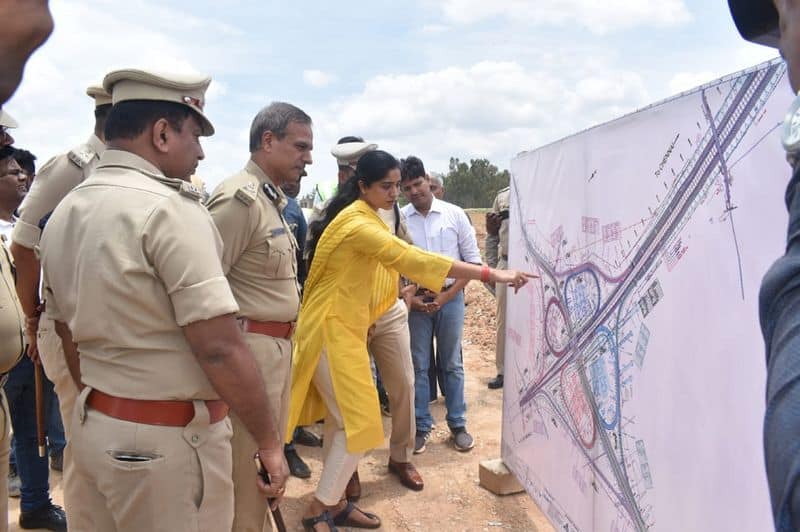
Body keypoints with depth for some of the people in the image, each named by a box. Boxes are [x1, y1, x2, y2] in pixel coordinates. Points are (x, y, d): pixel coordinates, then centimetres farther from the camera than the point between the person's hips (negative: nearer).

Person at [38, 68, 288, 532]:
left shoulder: (64, 214, 6)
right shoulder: (169, 209, -20)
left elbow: (70, 337, 15)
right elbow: (220, 349, -23)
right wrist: (270, 441, -13)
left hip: (92, 428, 8)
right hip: (169, 439, -8)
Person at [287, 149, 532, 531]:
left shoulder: (361, 217, 11)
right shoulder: (358, 224, -22)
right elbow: (413, 259, -31)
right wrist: (491, 274, -34)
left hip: (344, 327, 10)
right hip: (331, 330, -10)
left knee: (342, 420, 13)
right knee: (358, 423, -7)